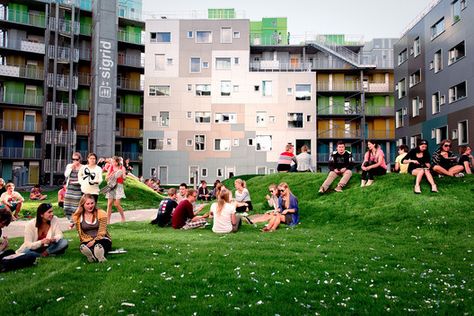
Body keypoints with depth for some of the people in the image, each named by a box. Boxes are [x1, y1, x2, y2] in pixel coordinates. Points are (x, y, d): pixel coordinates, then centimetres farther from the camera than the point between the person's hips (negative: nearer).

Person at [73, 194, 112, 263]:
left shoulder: (101, 214, 2)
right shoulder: (78, 217, 6)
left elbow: (102, 232, -5)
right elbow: (81, 234, 5)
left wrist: (94, 241, -20)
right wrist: (90, 241, -13)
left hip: (101, 239, 0)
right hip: (87, 241, 1)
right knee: (82, 246, -36)